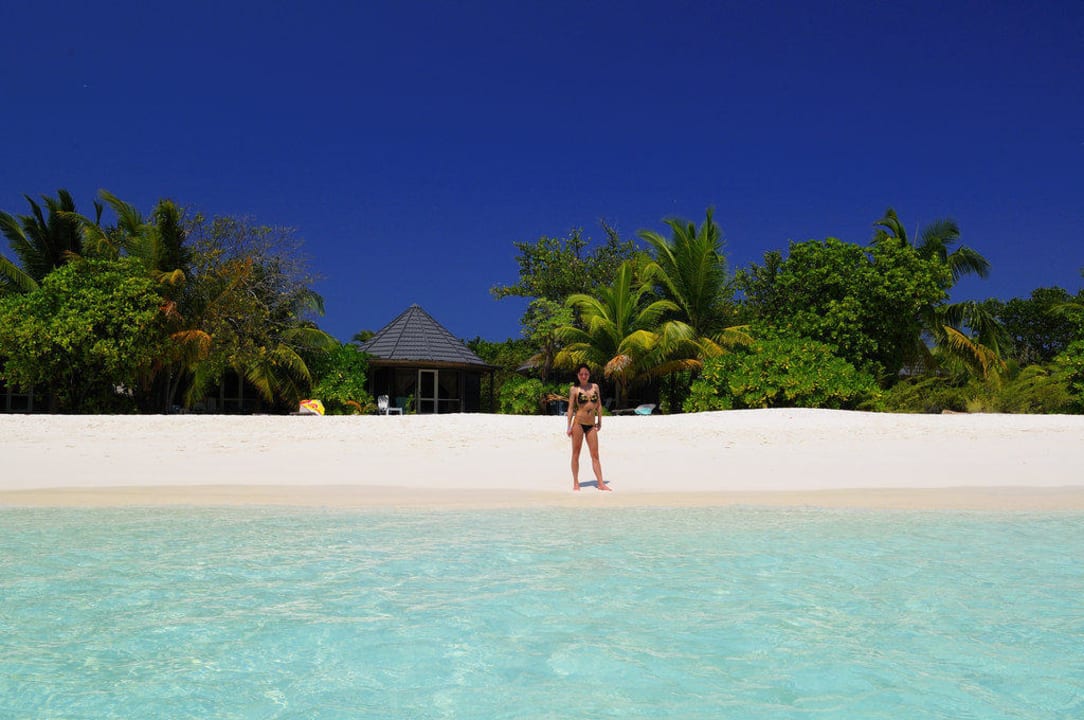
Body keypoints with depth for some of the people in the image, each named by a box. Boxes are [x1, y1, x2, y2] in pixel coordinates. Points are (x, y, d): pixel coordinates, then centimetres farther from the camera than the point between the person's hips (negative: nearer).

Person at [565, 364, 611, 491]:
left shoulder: (595, 386, 10)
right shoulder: (574, 389, -1)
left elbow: (598, 405, 15)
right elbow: (571, 408, -1)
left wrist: (600, 421, 10)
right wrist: (569, 426, -5)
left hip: (591, 425, 3)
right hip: (578, 423, -3)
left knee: (595, 455, 1)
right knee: (576, 454, 4)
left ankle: (600, 483, 1)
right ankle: (576, 482, 12)